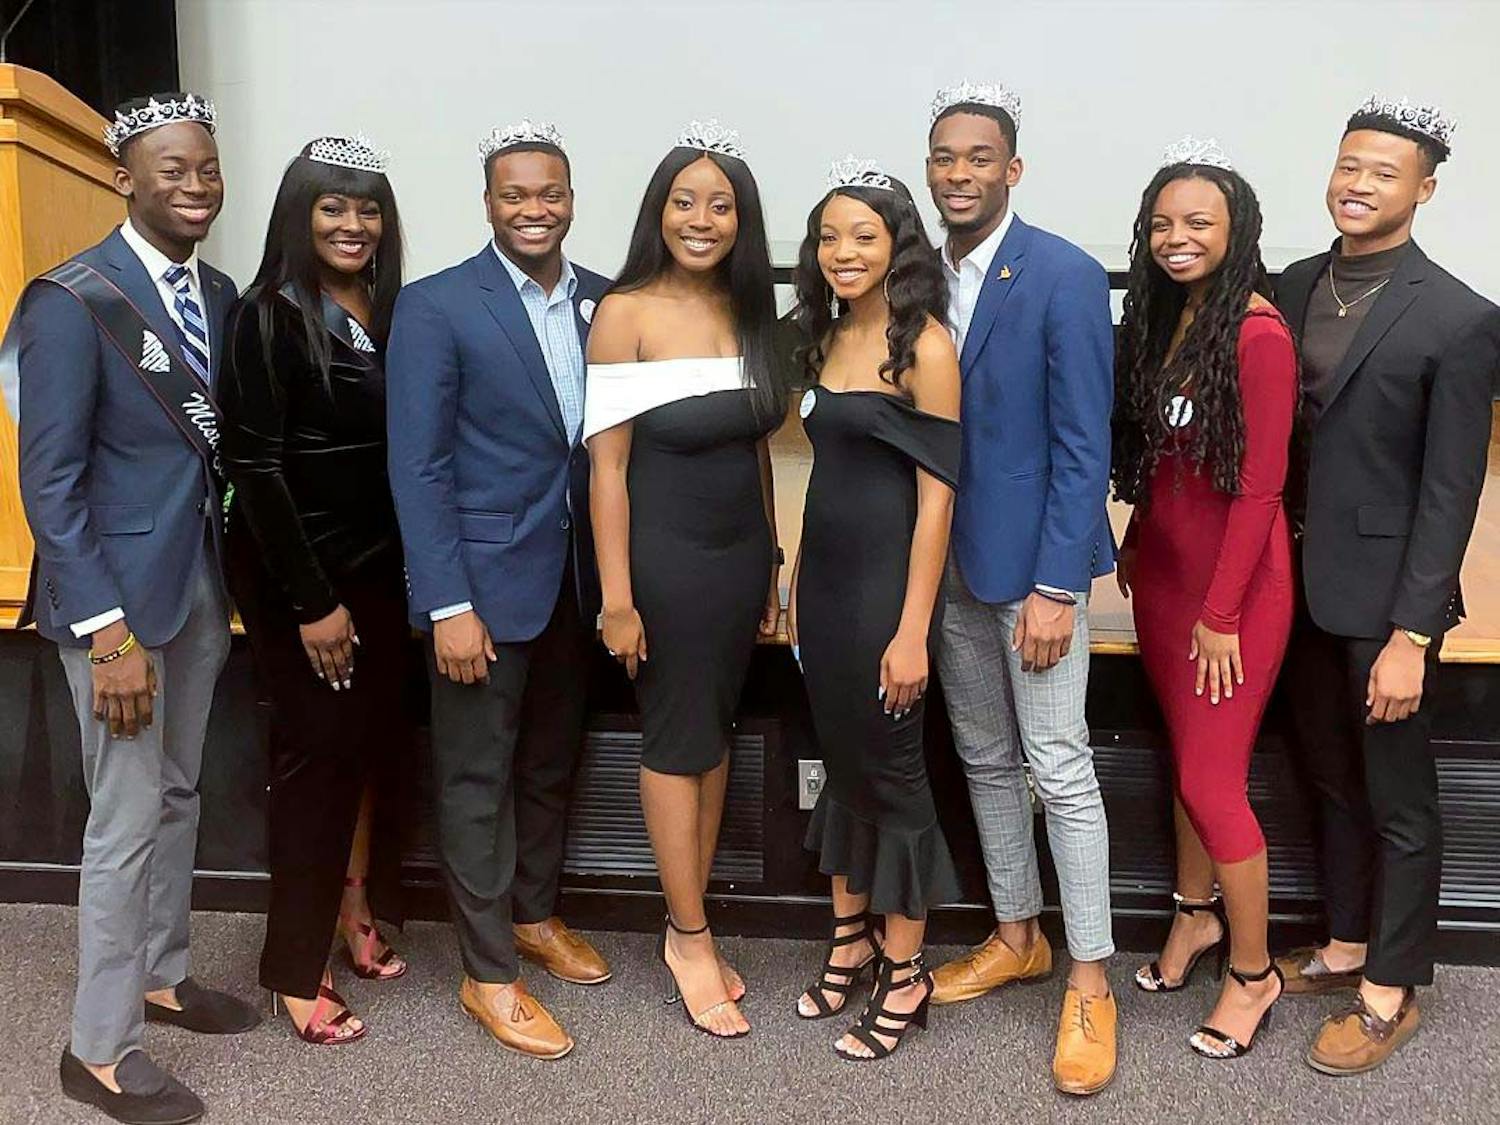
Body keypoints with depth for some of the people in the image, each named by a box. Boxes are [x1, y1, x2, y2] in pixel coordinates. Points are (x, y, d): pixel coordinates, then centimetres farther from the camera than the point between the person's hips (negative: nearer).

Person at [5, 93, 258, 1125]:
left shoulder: (222, 294, 6)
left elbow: (221, 445, 9)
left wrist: (232, 582, 3)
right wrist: (106, 632, -18)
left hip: (203, 582, 6)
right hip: (118, 588, -6)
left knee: (179, 796, 18)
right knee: (127, 818, 2)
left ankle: (162, 975, 37)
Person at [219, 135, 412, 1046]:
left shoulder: (390, 311, 8)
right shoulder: (270, 316, -10)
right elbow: (256, 465, -14)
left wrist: (413, 569, 5)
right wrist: (312, 600, -15)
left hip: (380, 566, 6)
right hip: (297, 572, -5)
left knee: (380, 745, 7)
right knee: (320, 753, 1)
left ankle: (353, 912, 29)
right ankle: (297, 969, 17)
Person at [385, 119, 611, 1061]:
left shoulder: (603, 301, 5)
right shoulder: (435, 307, -9)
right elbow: (418, 466, -12)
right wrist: (448, 604, -16)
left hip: (575, 577, 5)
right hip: (484, 581, -5)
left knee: (552, 762, 19)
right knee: (478, 777, 6)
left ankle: (536, 914, 40)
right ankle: (491, 975, 21)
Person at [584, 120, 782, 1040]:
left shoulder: (751, 311, 6)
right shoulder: (626, 314, -11)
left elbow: (757, 445, 11)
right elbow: (607, 465, -12)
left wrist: (773, 564, 12)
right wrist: (617, 599, -14)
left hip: (742, 552, 6)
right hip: (665, 555, -6)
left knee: (717, 732, 12)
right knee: (677, 740, 5)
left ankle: (689, 929, 27)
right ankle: (691, 938, 21)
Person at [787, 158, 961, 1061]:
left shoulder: (922, 345, -12)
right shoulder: (831, 336, 9)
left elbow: (937, 492, -16)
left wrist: (913, 630, -18)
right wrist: (800, 583, 13)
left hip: (886, 580, -7)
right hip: (823, 574, 7)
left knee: (891, 767, 4)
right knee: (841, 758, 16)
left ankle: (905, 976, 21)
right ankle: (849, 942, 33)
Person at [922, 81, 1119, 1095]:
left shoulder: (1065, 277, -12)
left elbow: (1084, 448, -15)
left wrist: (1055, 587, -19)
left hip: (1034, 562, -6)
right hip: (947, 561, 6)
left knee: (1061, 772, 0)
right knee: (985, 761, 16)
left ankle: (1092, 984, 15)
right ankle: (1017, 937, 34)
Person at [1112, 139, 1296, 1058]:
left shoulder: (1258, 334, -18)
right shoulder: (1161, 316, 5)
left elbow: (1259, 486, -18)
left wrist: (1222, 614, -16)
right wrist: (1136, 542, 9)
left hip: (1234, 580, -7)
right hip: (1161, 568, 7)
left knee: (1211, 782, -1)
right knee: (1185, 755, 18)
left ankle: (1254, 971, 20)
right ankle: (1198, 915, 38)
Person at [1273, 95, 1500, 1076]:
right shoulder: (1294, 288, 4)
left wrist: (1410, 635, -16)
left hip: (1387, 596, -6)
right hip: (1305, 582, 6)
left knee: (1399, 801, 9)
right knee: (1334, 777, 20)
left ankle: (1391, 992, 26)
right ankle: (1346, 945, 38)